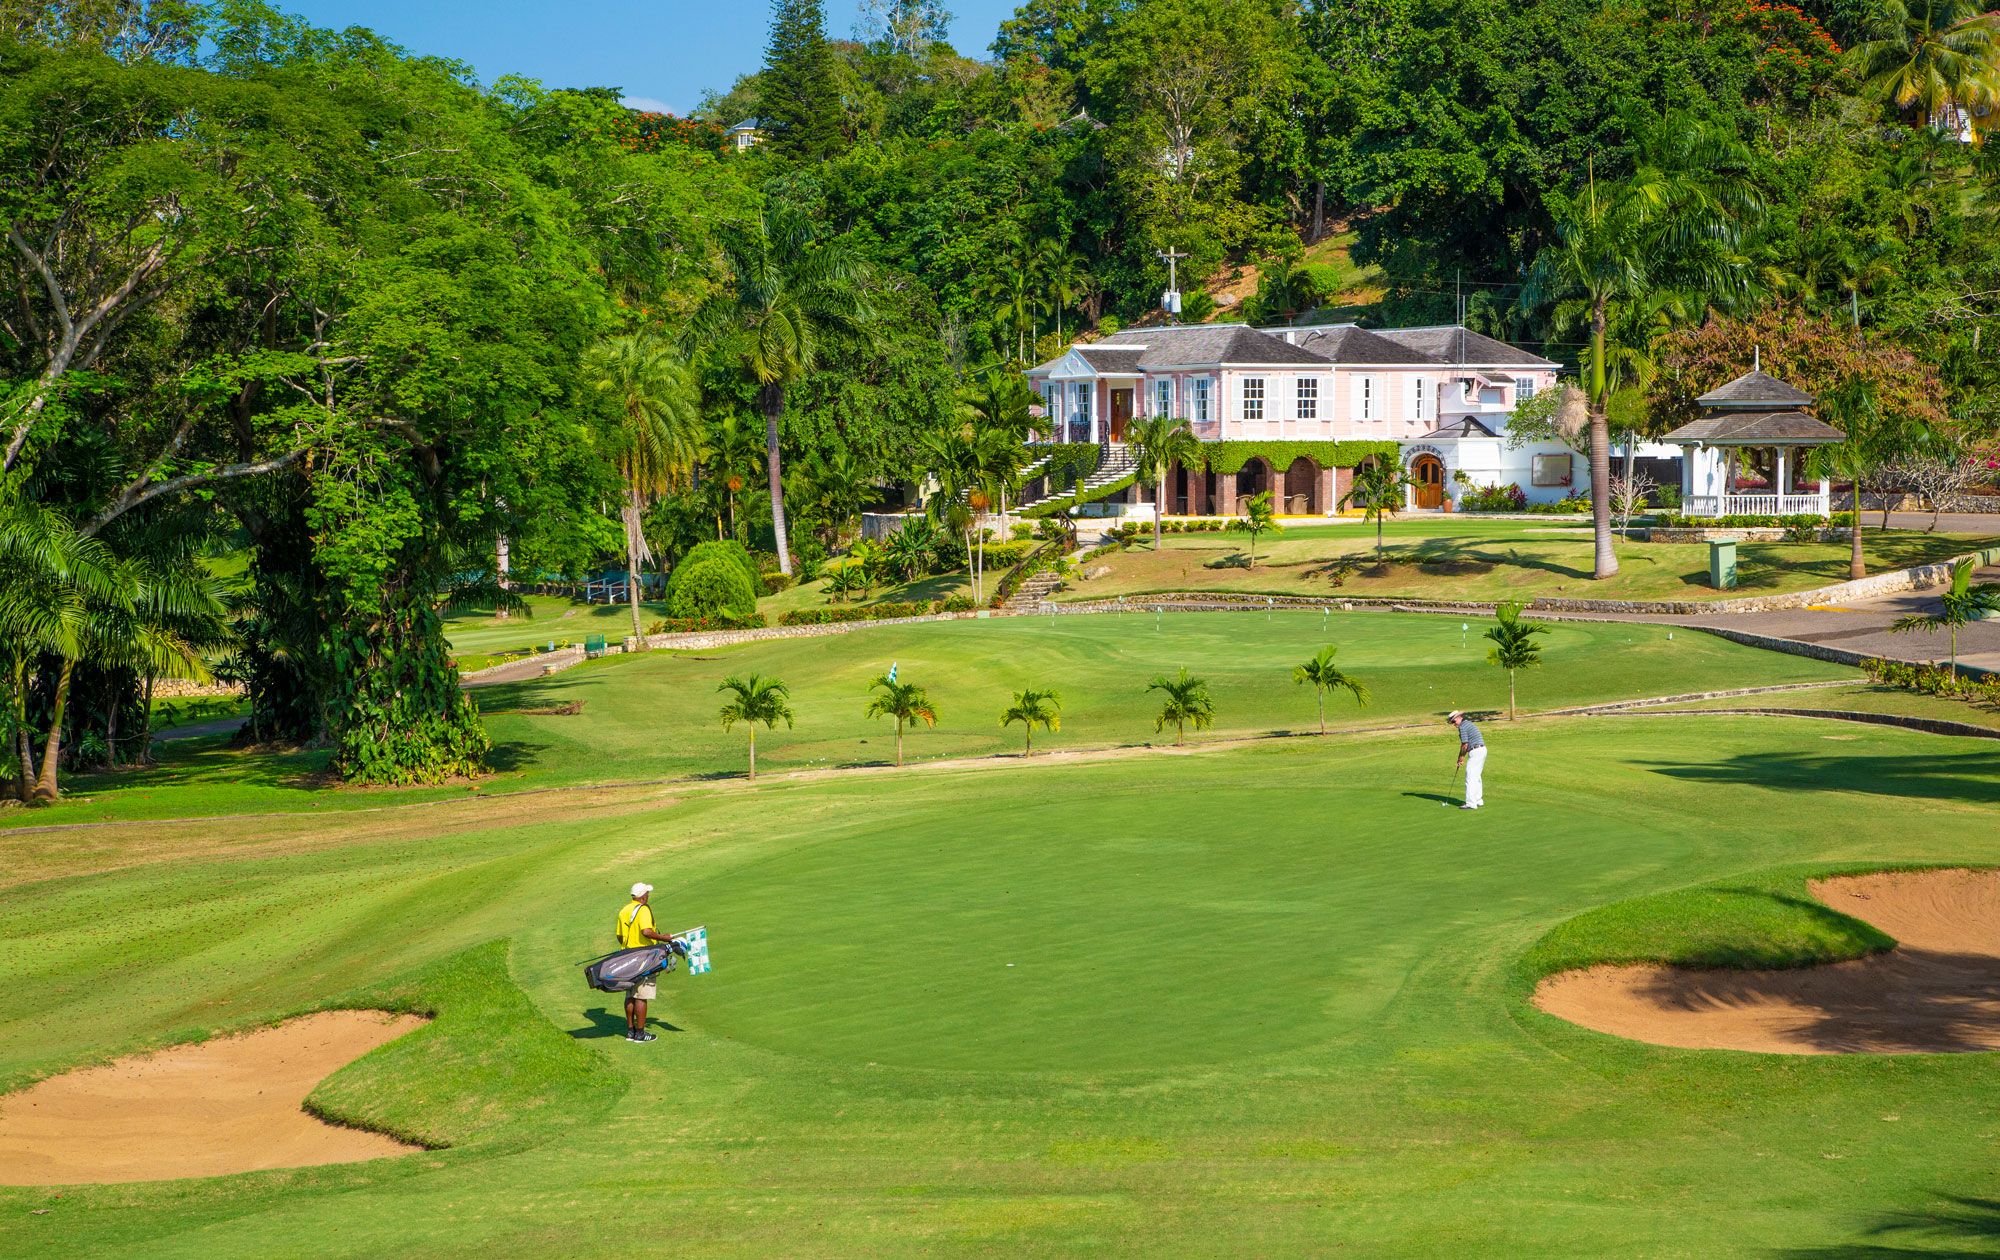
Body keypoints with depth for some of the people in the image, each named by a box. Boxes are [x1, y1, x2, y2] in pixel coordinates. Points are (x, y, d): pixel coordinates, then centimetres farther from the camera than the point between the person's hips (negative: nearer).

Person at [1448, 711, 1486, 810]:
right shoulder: (1469, 723, 19)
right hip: (1482, 750, 10)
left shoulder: (1462, 726, -11)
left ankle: (1471, 803, -10)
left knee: (1470, 778, -8)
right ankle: (1478, 800, 23)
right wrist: (1462, 757, 16)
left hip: (1475, 752, -10)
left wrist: (1461, 757, 3)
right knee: (1476, 777, 18)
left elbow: (1464, 745, -12)